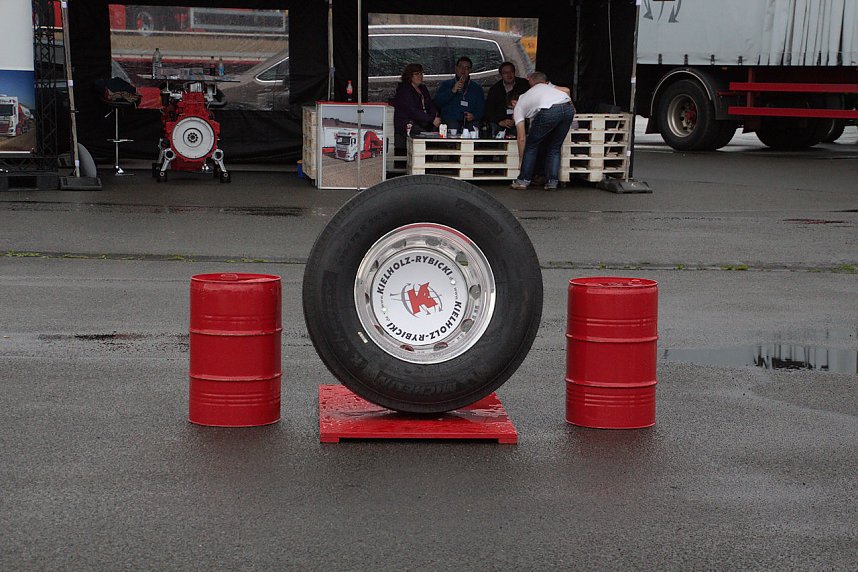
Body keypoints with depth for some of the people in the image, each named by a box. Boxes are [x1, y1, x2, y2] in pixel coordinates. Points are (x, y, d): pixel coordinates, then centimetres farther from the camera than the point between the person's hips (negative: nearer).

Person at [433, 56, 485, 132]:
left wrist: (474, 116, -8)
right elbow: (437, 101, 4)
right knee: (452, 126, -35)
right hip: (450, 120, -1)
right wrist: (452, 91, -9)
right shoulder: (445, 84, 18)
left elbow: (481, 108, 14)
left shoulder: (477, 88, 22)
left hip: (470, 121, 1)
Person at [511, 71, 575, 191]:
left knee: (532, 145, 17)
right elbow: (566, 90, 26)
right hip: (568, 108, 5)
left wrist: (522, 161, 28)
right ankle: (552, 181, 16)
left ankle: (523, 180, 18)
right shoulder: (542, 86, 40)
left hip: (548, 111, -5)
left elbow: (521, 138, 21)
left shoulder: (518, 107, 25)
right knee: (554, 147, 21)